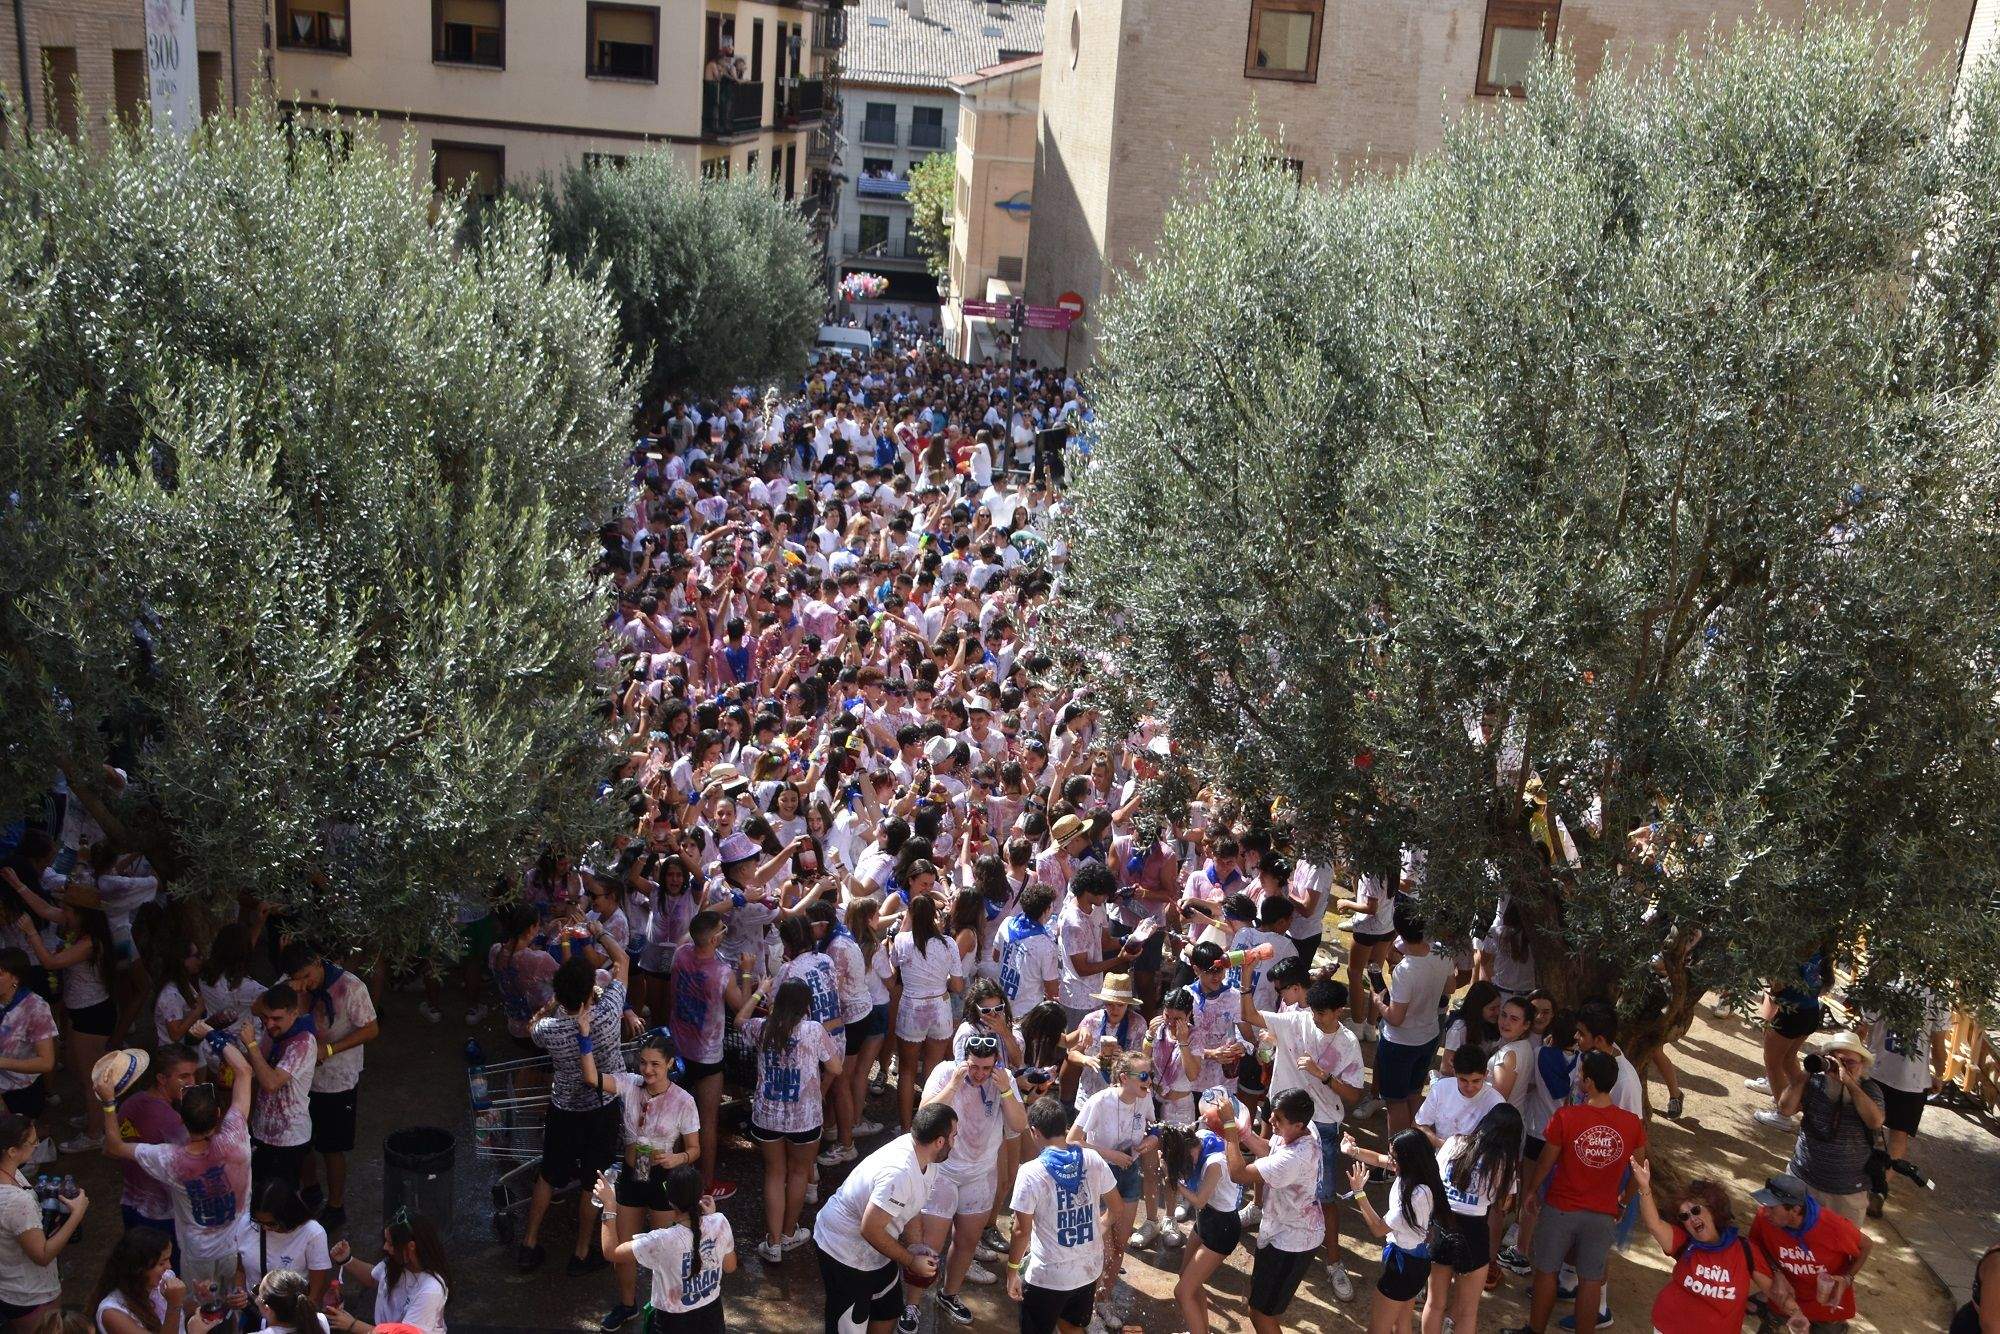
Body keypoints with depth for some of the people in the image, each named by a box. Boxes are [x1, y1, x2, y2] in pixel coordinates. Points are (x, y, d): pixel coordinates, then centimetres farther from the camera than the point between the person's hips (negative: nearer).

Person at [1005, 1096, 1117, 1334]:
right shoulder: (1093, 1158, -7)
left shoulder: (1031, 1172, -20)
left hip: (1049, 1277, -4)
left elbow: (1022, 1231, -16)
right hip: (1089, 1269, 5)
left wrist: (1012, 1271, -3)